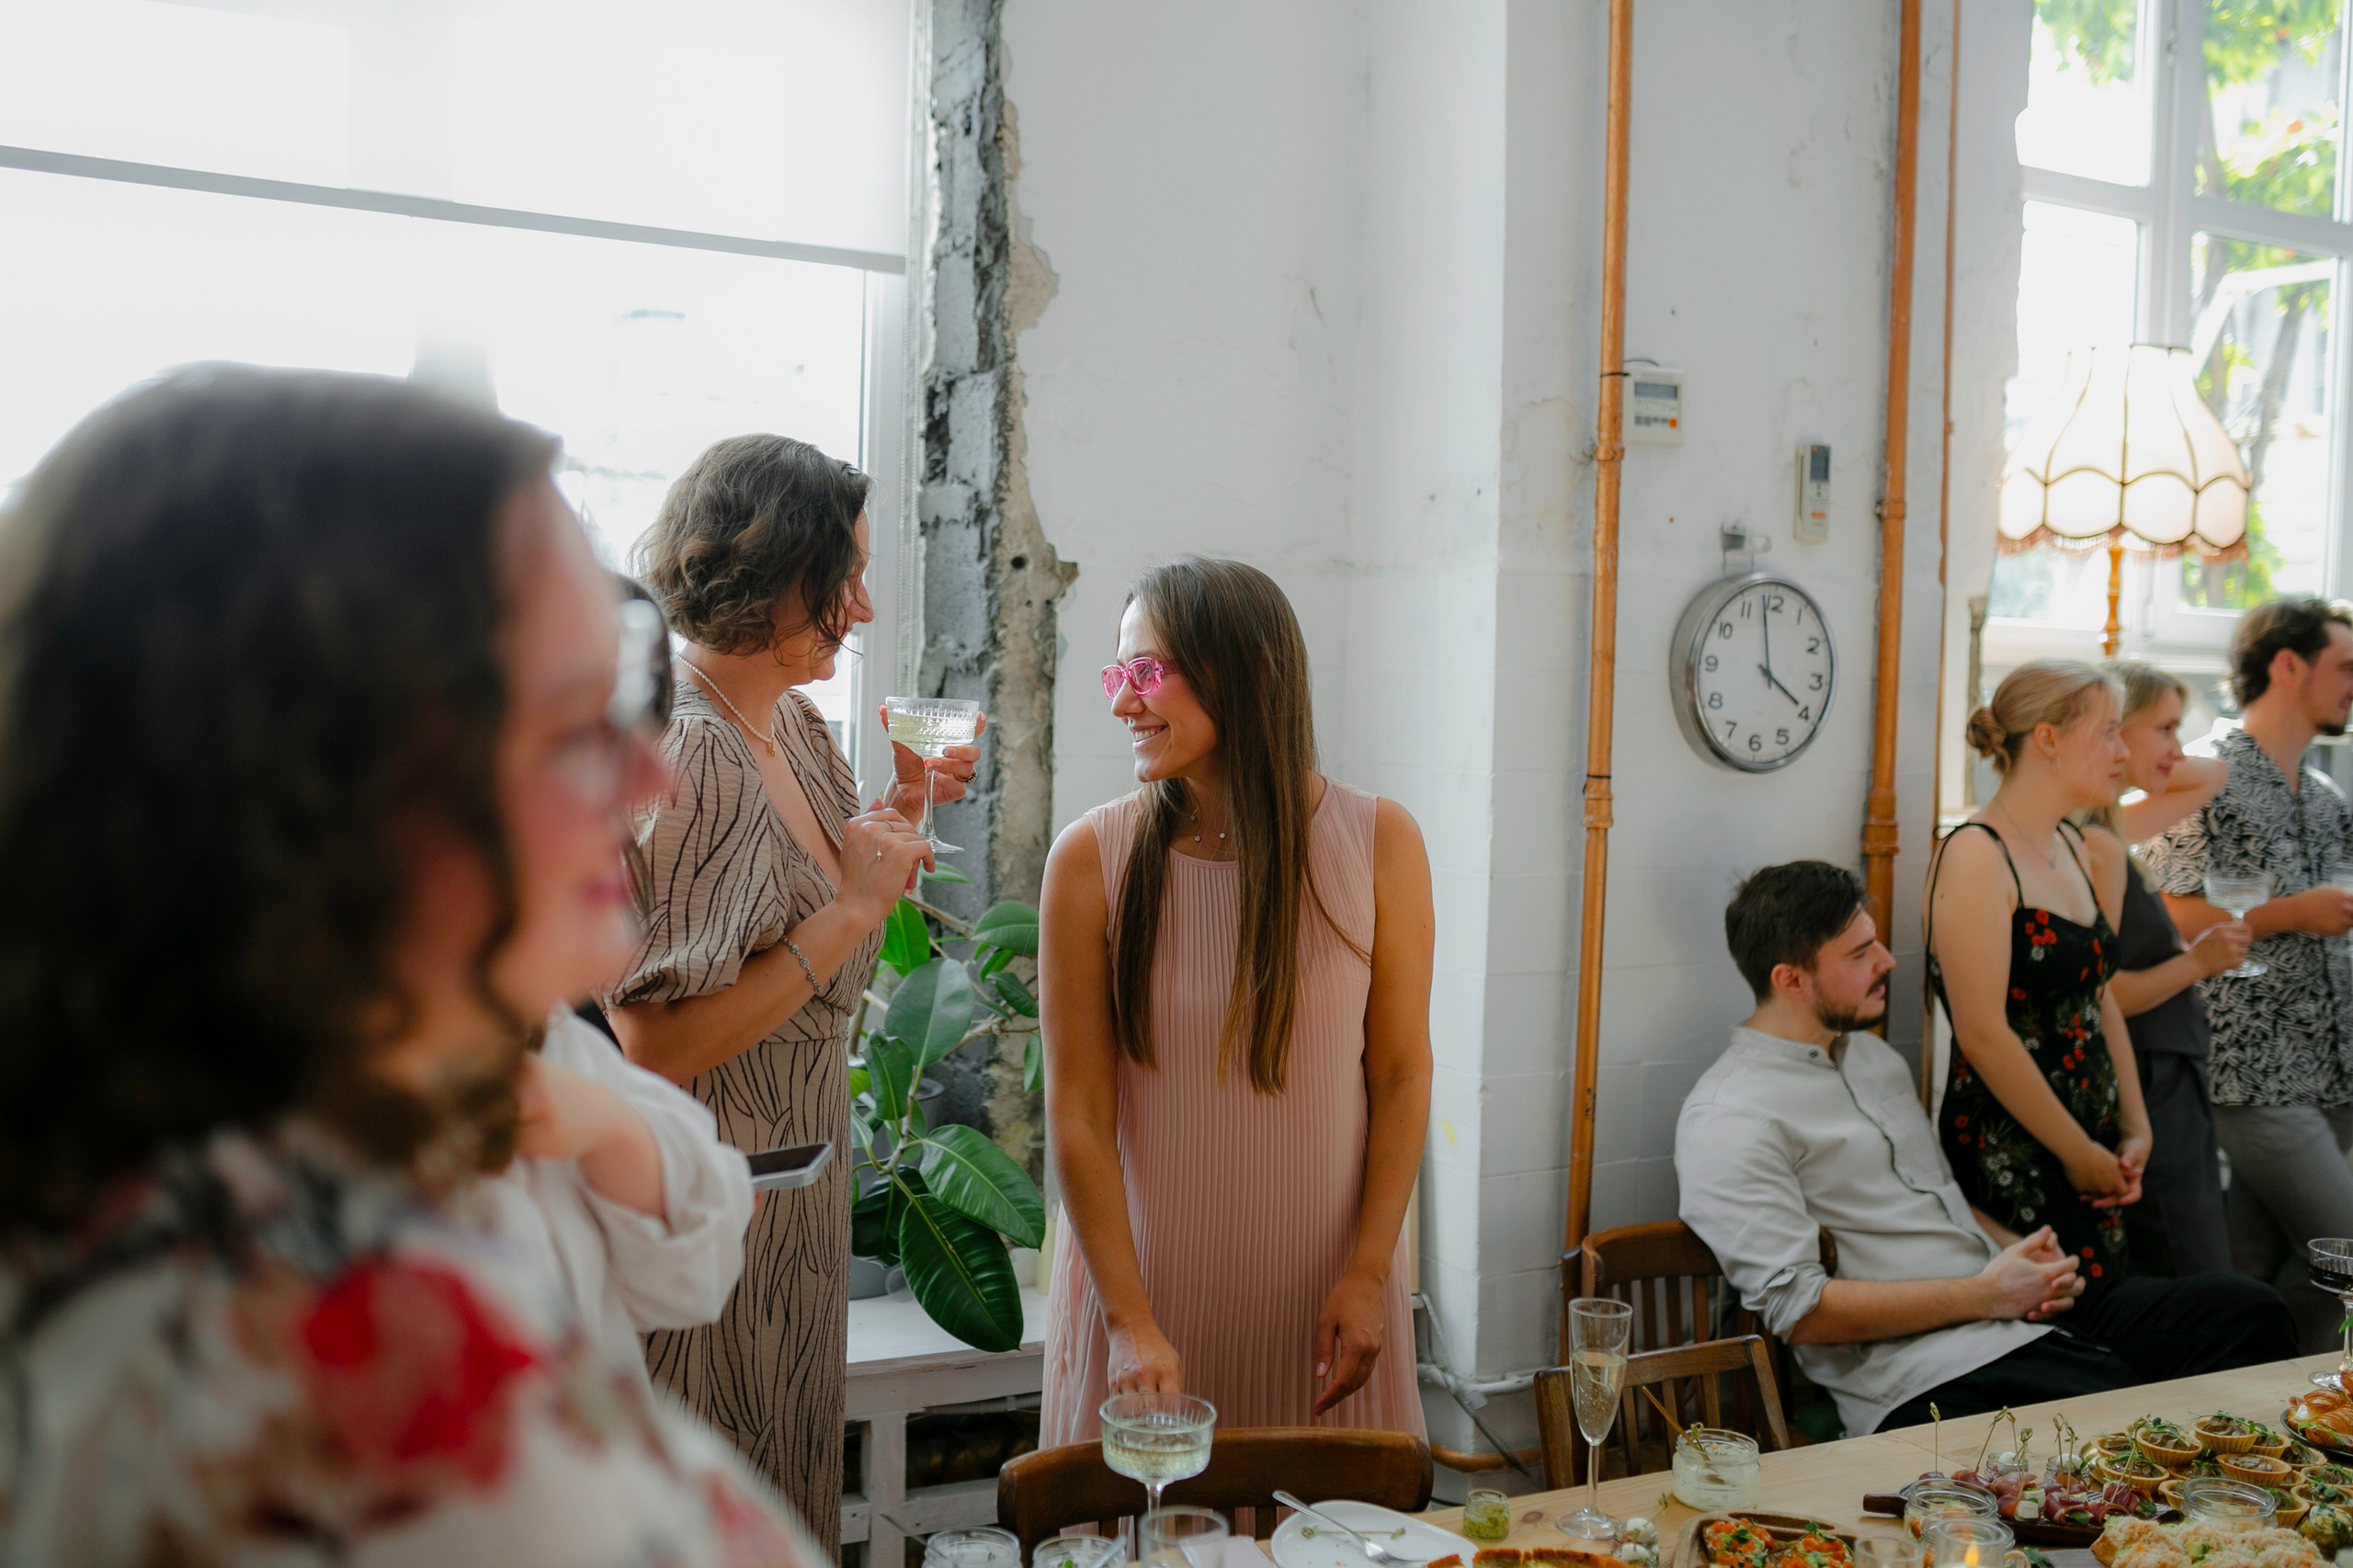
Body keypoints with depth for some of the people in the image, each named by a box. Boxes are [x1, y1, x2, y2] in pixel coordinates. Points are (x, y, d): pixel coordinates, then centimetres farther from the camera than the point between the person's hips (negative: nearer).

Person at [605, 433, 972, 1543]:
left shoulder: (795, 725, 5)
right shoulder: (678, 755, -22)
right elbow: (658, 1042, -27)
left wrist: (903, 808, 3)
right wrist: (852, 909, -22)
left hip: (793, 1193, 9)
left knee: (783, 1484, 21)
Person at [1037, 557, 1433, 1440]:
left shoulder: (1378, 842, -7)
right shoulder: (1091, 860, -10)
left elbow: (1401, 1076, -1)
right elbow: (1077, 1113, -9)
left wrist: (1368, 1273, -7)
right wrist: (1130, 1322, -13)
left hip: (1321, 1285, 1)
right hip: (1143, 1276, 0)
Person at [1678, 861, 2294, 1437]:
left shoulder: (1873, 1054, 20)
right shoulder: (1729, 1122, -11)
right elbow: (1799, 1312, -16)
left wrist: (2019, 1251, 7)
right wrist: (1986, 1294, -13)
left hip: (2026, 1311, 9)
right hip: (1928, 1377, -9)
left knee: (2251, 1313, -5)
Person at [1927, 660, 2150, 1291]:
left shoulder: (2069, 844, 14)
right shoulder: (1974, 855, -14)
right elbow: (1984, 1035, -18)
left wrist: (2134, 1128, 10)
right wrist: (2080, 1154, -11)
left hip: (2089, 1154, 8)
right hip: (2011, 1162, -8)